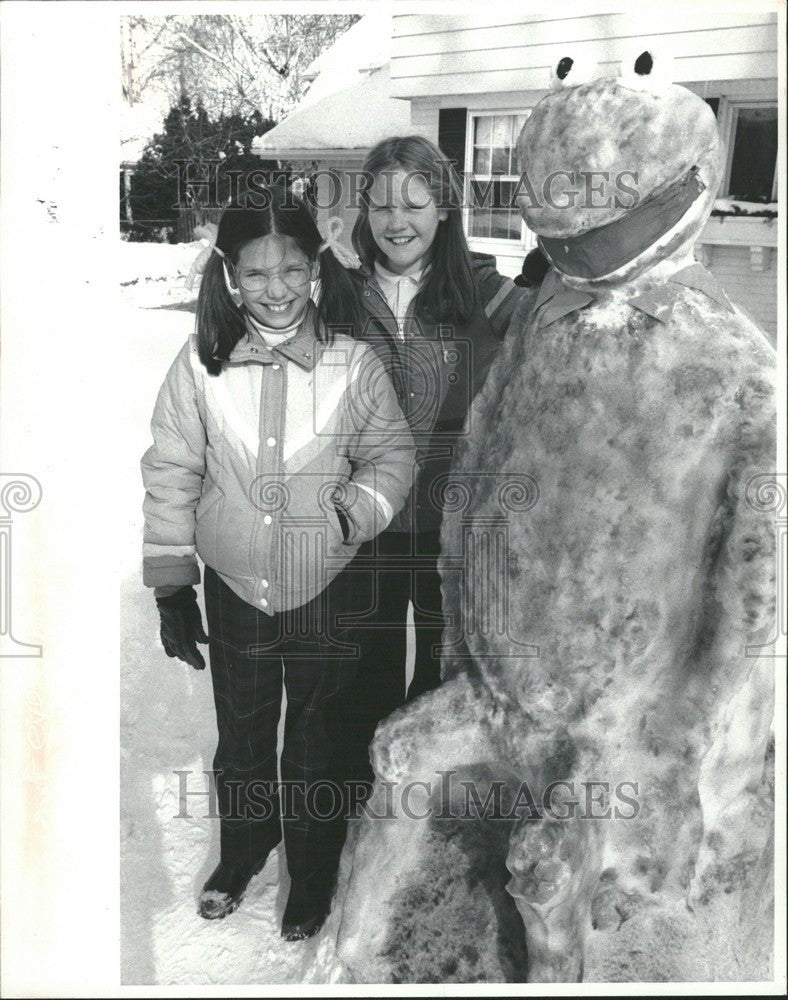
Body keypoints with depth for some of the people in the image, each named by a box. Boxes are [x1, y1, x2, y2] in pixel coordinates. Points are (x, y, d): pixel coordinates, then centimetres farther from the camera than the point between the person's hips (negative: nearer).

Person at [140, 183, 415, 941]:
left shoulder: (352, 364, -13)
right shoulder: (200, 364, -11)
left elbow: (393, 454, -1)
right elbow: (170, 477, -4)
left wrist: (355, 509, -20)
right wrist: (170, 588, -1)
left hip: (327, 589, -1)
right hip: (233, 589, 1)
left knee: (316, 743, 17)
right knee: (240, 736, 22)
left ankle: (313, 874, 42)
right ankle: (242, 852, 50)